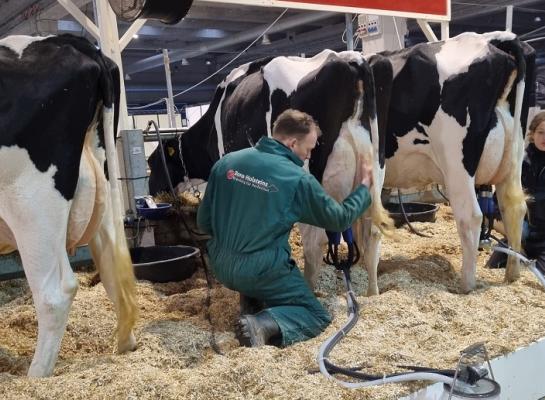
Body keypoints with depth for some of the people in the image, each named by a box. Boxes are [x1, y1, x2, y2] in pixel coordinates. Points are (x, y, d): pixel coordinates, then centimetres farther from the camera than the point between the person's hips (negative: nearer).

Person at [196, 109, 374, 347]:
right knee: (317, 316, 9)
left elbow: (204, 222, 5)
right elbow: (339, 219, 2)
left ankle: (251, 302, 22)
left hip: (221, 266, 6)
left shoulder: (226, 163, -1)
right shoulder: (298, 179, -13)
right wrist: (365, 186, 16)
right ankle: (265, 325, -17)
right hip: (263, 271, -6)